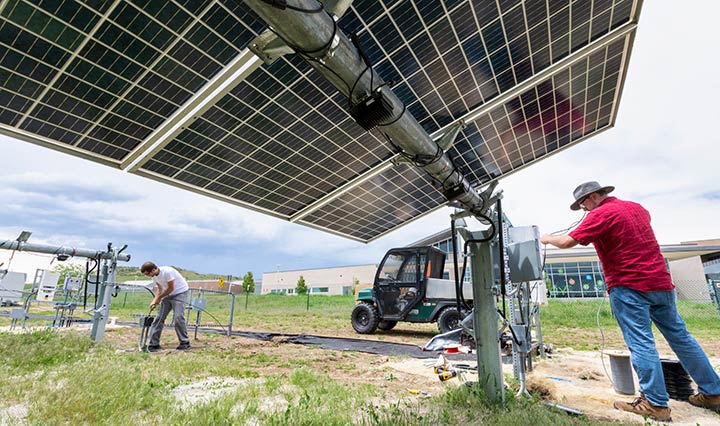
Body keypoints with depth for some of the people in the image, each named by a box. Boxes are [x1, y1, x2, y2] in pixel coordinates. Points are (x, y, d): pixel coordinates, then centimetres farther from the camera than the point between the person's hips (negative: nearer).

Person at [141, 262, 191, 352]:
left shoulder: (167, 271, -27)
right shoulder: (154, 276, -2)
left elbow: (171, 288, -20)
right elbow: (159, 288, 8)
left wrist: (159, 298, -10)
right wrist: (155, 300, -6)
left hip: (179, 292, -8)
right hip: (167, 294, 8)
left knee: (178, 317, -15)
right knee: (159, 317, 2)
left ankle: (185, 342, -4)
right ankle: (154, 344, 11)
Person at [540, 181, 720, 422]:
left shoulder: (600, 214, -10)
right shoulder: (637, 208, 15)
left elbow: (567, 242, -16)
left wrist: (547, 239, 1)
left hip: (629, 286, -8)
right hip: (660, 282, 8)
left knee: (640, 343, -4)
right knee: (679, 336, 16)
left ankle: (655, 404, 0)